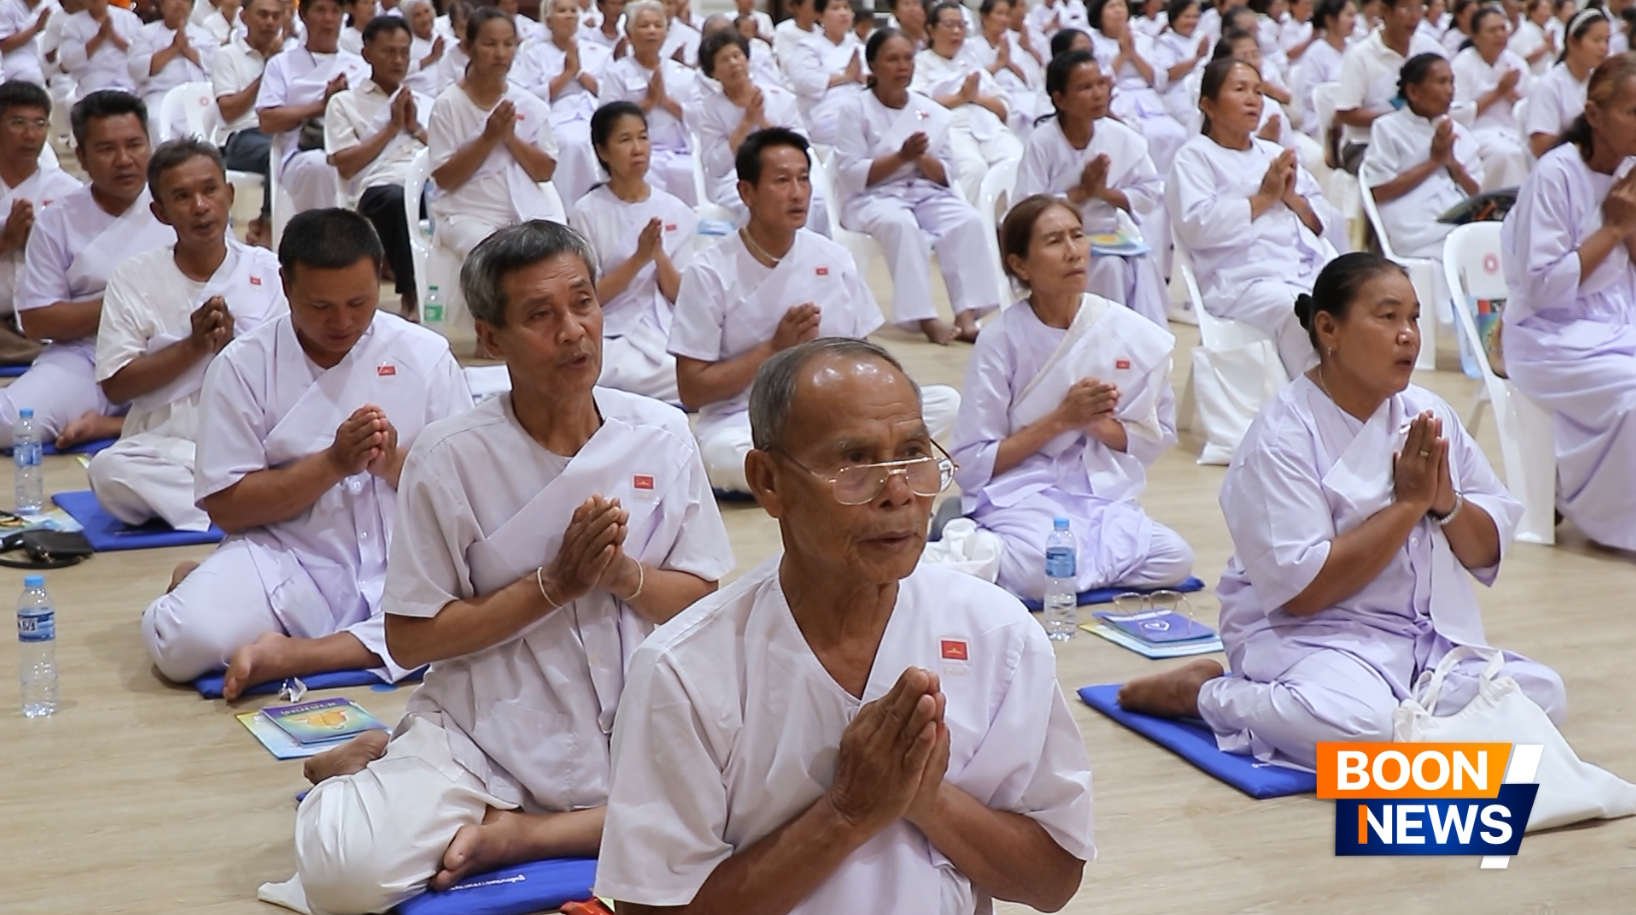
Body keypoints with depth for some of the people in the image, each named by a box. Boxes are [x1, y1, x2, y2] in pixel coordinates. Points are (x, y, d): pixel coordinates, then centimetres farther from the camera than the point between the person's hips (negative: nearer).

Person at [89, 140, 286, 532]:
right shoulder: (133, 278, 7)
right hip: (164, 446, 1)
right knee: (109, 470, -33)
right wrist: (193, 346, -9)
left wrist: (231, 348, -13)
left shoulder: (270, 272, 7)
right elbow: (115, 386, 1)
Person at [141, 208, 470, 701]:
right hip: (288, 562, -1)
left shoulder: (426, 355, 3)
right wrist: (334, 463, -13)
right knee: (183, 641, -28)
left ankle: (289, 653, -23)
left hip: (402, 567, 1)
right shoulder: (243, 365, 0)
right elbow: (225, 506, -3)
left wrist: (394, 462, -16)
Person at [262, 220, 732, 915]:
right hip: (488, 740, -2)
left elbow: (707, 603, 4)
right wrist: (555, 583, -15)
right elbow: (411, 637, -6)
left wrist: (623, 576, -17)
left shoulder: (661, 436, -1)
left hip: (642, 730, 3)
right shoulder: (450, 458, -8)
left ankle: (515, 832, -8)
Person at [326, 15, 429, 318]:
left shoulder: (426, 104, 28)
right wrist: (391, 127, 5)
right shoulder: (344, 102, 17)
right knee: (396, 198, -41)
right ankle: (410, 294, -33)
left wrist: (416, 128, 6)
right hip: (379, 189, -2)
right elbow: (345, 167, 4)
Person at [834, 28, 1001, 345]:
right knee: (901, 225, -38)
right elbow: (852, 176, -11)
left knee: (968, 220, -26)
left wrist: (922, 158, -16)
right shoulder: (857, 111, -3)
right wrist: (901, 157, -21)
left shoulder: (932, 112, 9)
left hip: (926, 193, 4)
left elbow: (945, 176, 6)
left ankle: (966, 316, -33)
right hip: (873, 198, -4)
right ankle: (925, 319, -39)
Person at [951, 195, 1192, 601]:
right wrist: (1060, 420, -15)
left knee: (1174, 559, -23)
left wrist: (1098, 423, -13)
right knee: (1042, 573, -36)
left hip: (1103, 495, 5)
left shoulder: (1133, 335, -1)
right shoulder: (1000, 341, -8)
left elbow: (1157, 436, 8)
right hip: (1019, 497, -5)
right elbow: (972, 464, -5)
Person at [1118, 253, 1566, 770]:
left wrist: (1445, 502, -11)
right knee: (1356, 724, -35)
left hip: (1434, 636, 6)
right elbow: (1302, 589, -19)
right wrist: (1408, 502, -17)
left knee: (1541, 696, -16)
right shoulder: (1284, 436, -13)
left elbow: (1489, 553, 11)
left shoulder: (1428, 416, 6)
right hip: (1309, 632, -6)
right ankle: (1204, 693, -8)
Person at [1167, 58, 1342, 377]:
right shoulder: (1195, 157, 9)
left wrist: (1292, 198, 2)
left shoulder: (1276, 154, 27)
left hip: (1314, 270, 6)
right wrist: (1264, 198, -4)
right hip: (1247, 279, -6)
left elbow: (1333, 227, 22)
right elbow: (1196, 227, -10)